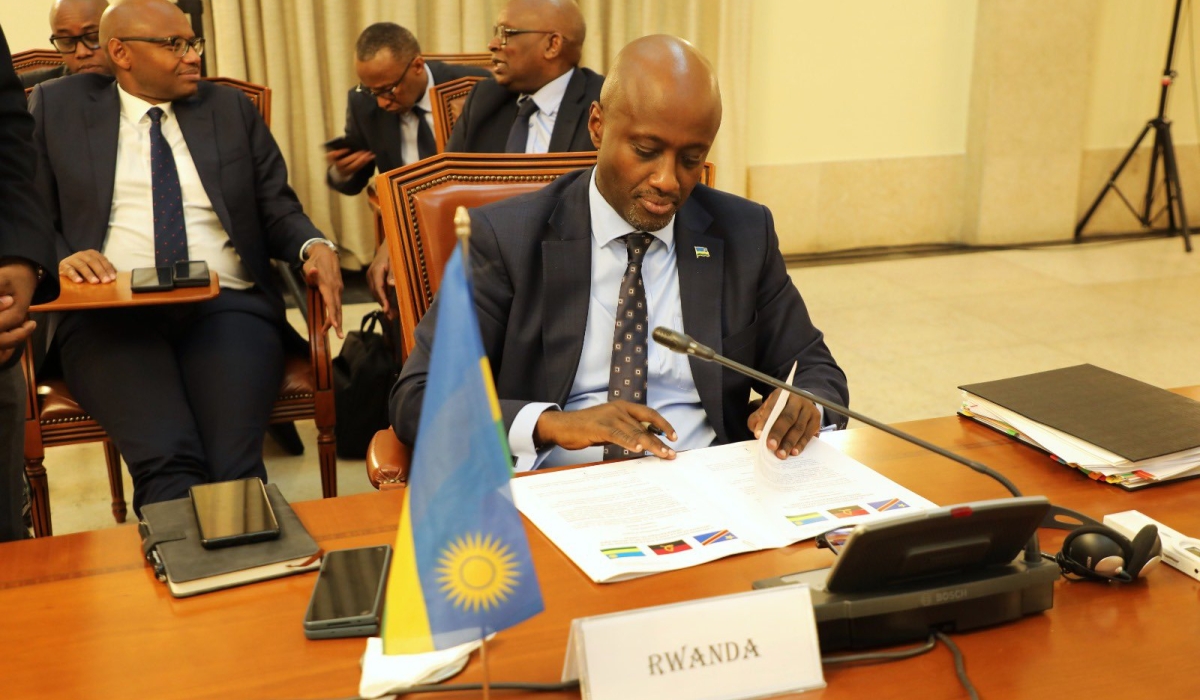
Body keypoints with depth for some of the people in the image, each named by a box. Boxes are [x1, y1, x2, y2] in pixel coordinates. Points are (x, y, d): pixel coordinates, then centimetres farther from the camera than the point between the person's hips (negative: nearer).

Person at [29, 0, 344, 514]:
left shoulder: (232, 109, 19)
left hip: (226, 304, 1)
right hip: (109, 313, -1)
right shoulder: (56, 106, 15)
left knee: (234, 461, -28)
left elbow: (277, 210, 17)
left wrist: (314, 246, -5)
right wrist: (60, 258, -10)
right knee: (167, 461, -30)